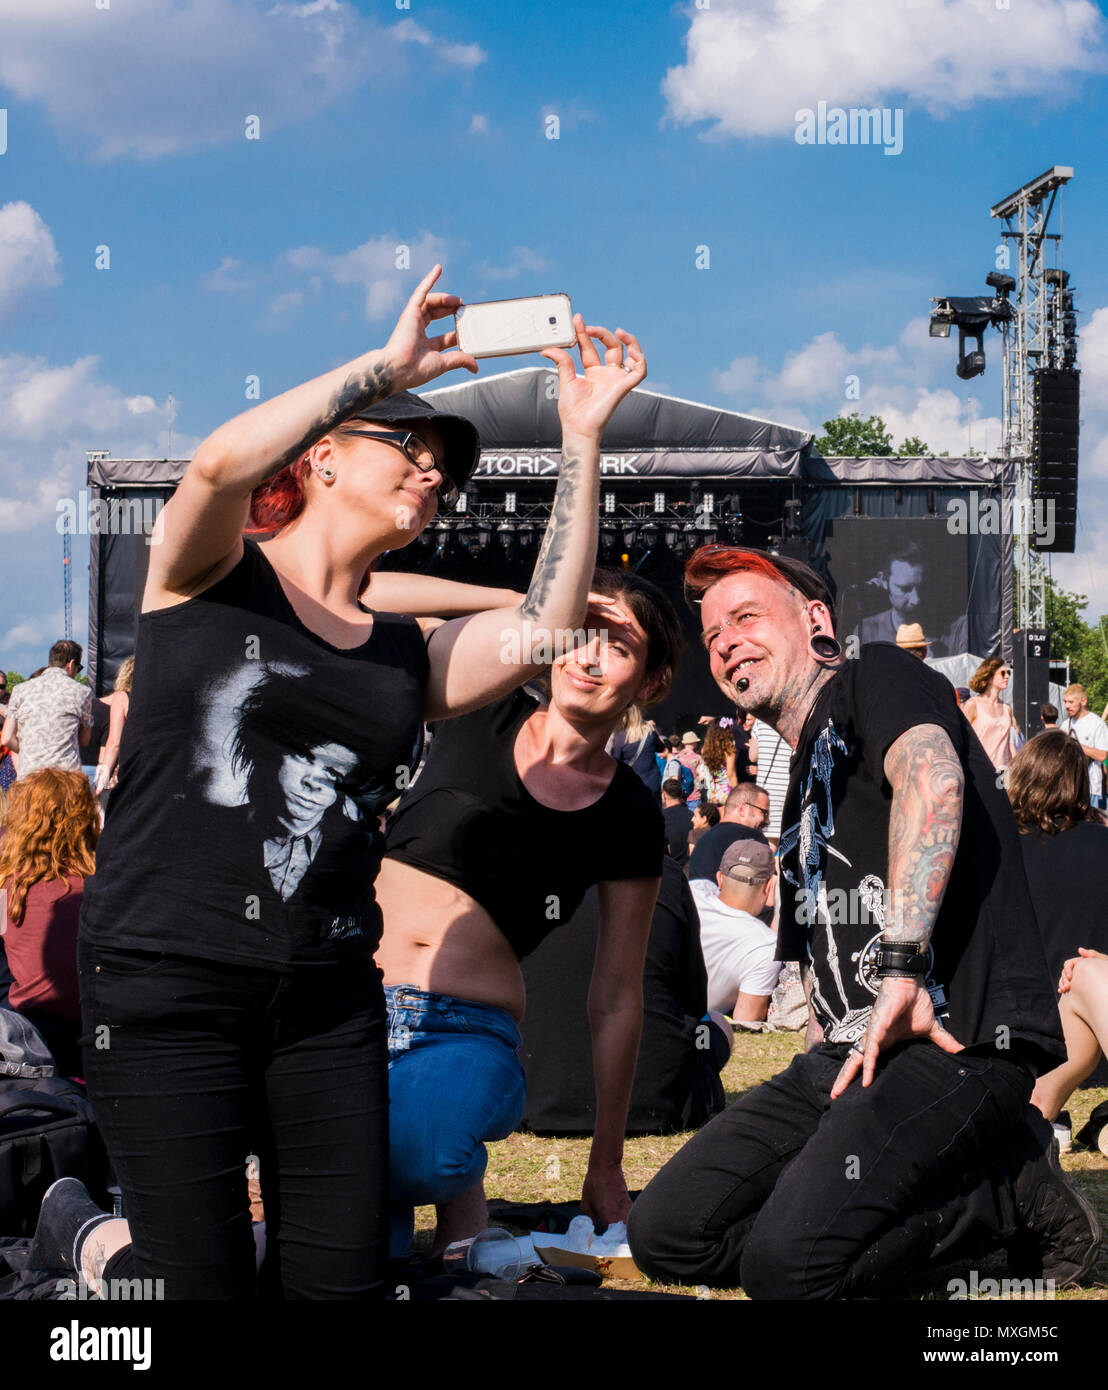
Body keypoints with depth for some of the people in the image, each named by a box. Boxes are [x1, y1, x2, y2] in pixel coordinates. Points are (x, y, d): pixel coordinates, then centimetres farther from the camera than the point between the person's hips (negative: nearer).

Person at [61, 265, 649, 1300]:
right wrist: (391, 363, -12)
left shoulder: (406, 658, 15)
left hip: (327, 1001, 5)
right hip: (165, 989, -5)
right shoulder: (211, 575, 3)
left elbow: (542, 633, -1)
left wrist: (581, 439, -2)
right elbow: (222, 463, -18)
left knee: (342, 1277, 5)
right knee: (206, 1281, -4)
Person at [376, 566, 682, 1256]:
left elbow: (617, 999, 11)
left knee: (409, 1146, -36)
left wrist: (606, 1169, 12)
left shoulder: (629, 819, 7)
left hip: (467, 1039, 0)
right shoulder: (482, 714, 6)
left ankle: (459, 1177, 0)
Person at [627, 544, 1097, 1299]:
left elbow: (932, 777, -22)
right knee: (666, 1233, -5)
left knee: (786, 1260, -28)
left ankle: (1013, 1187, -2)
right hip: (850, 1054, 9)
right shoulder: (804, 784, 27)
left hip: (961, 1039, -9)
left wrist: (903, 966, -26)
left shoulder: (876, 677, 2)